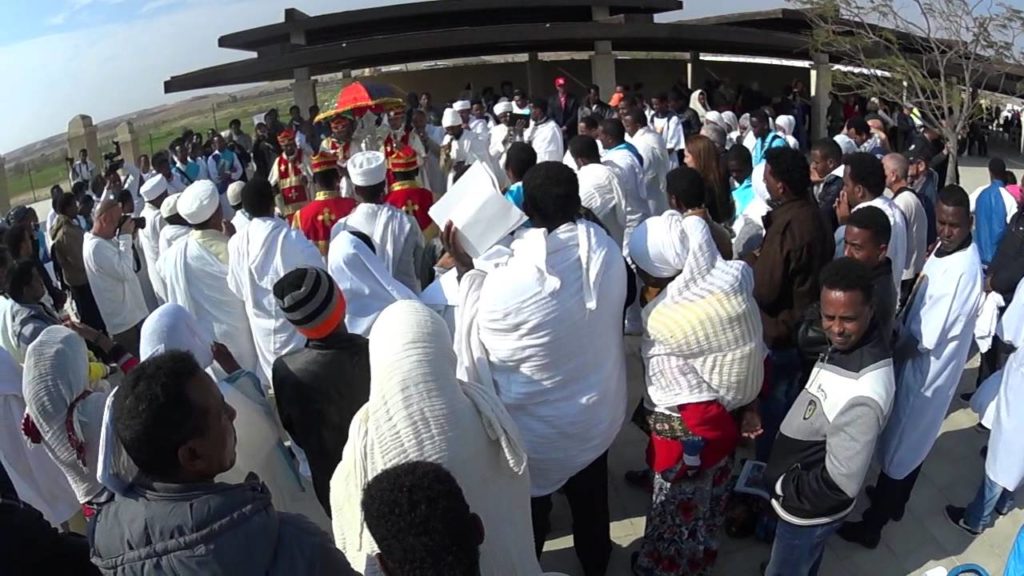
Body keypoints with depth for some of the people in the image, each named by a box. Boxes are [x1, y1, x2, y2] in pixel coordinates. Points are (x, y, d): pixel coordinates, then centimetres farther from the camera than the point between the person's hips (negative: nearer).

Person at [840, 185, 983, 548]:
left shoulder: (962, 271, -29)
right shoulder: (944, 250, -1)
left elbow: (925, 338, -27)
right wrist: (896, 341, 0)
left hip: (925, 369, -9)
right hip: (918, 361, 9)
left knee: (898, 447, 5)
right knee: (911, 443, 25)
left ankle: (871, 526, 21)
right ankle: (895, 502, 45)